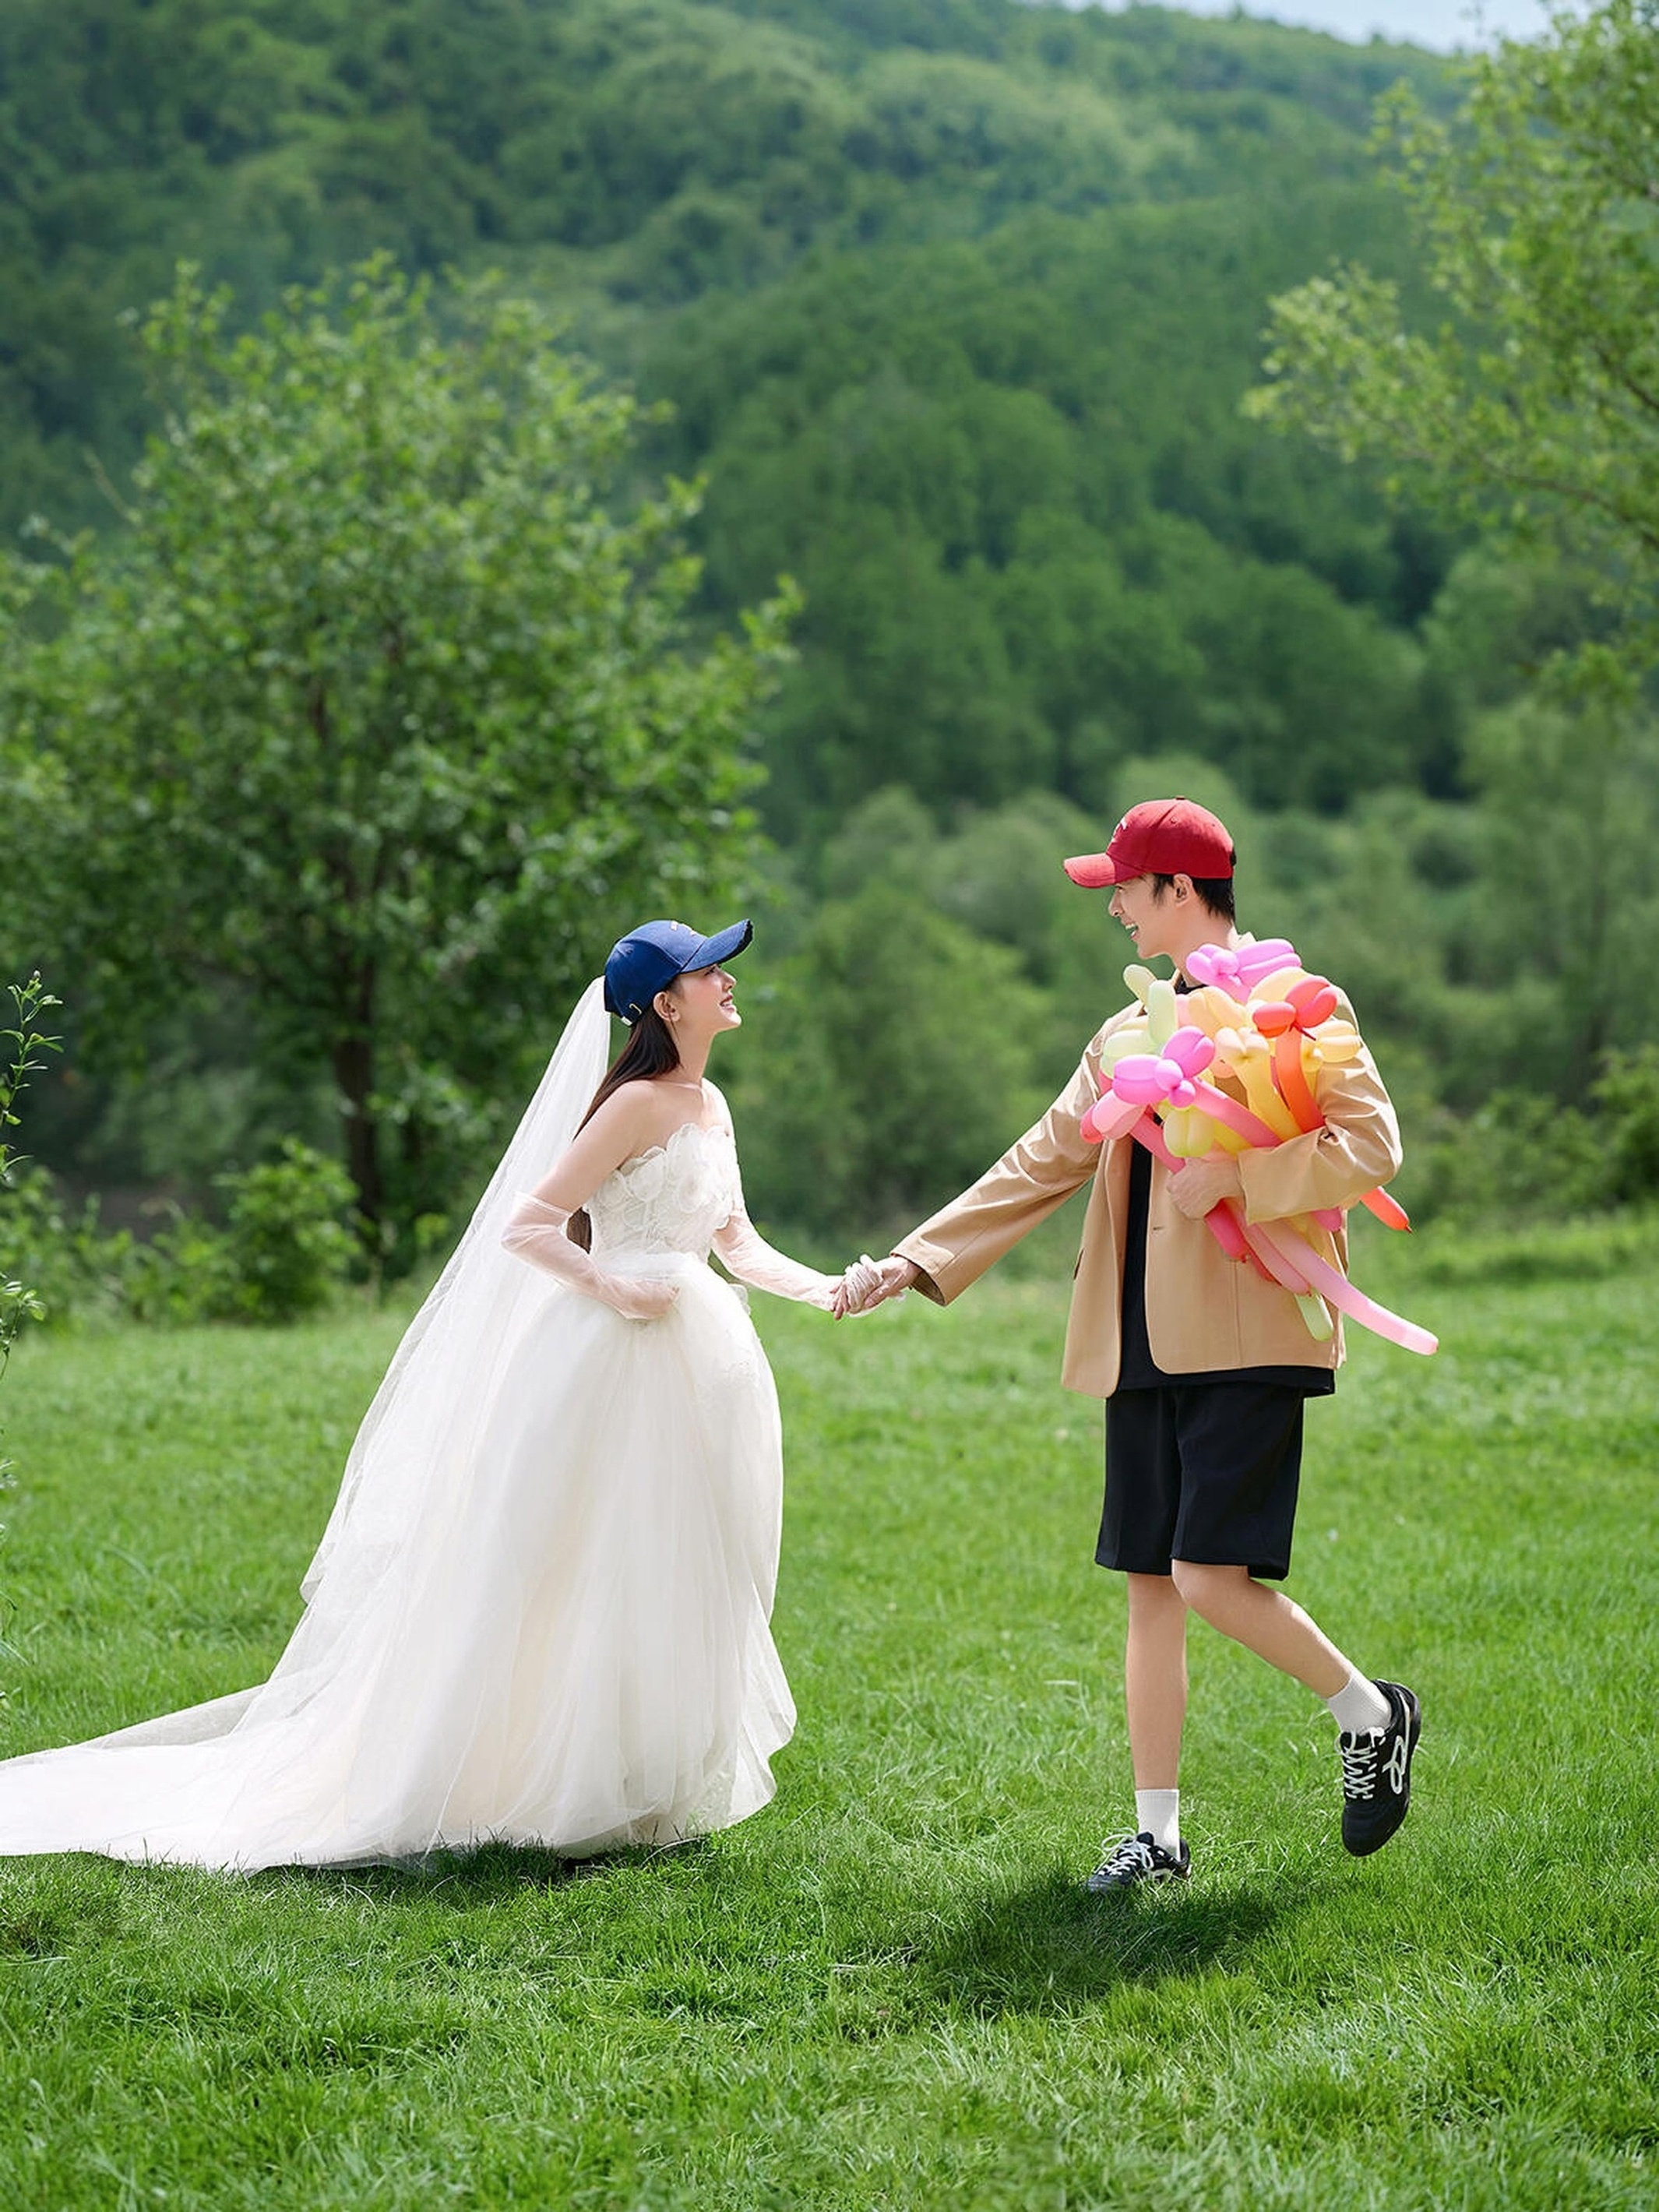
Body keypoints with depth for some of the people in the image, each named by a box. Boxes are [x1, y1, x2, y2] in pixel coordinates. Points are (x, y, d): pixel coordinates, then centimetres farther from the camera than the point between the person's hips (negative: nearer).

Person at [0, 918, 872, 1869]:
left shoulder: (711, 1106, 15)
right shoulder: (635, 1104, -11)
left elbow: (739, 1245, 20)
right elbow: (526, 1226, -14)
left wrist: (827, 1289, 6)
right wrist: (616, 1290, -20)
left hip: (701, 1364, 9)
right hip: (617, 1363, -9)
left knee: (682, 1588, 10)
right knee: (599, 1580, -5)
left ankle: (661, 1786, 18)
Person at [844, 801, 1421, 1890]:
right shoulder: (1129, 1035, 19)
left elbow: (1372, 1145, -14)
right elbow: (1045, 1163, 20)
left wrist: (1229, 1176, -20)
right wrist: (919, 1258, 14)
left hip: (1246, 1341, -7)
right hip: (1147, 1347, 7)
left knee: (1212, 1578, -14)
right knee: (1152, 1589, 7)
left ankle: (1370, 1714, 10)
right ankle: (1158, 1835, 14)